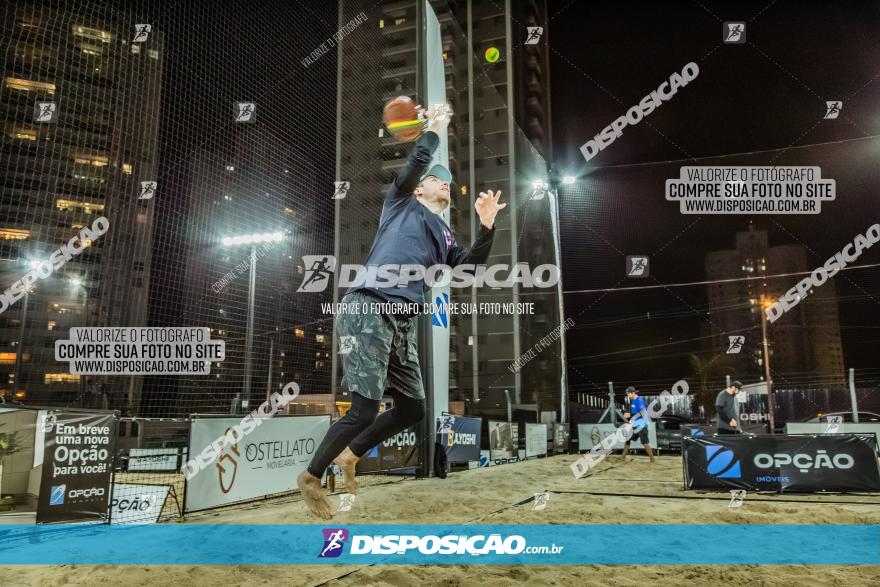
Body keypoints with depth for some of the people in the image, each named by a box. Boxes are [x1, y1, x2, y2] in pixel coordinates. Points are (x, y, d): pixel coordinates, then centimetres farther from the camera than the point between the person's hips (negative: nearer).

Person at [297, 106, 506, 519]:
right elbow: (416, 163, -6)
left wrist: (486, 227, -3)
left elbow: (470, 268, 8)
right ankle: (311, 477, 9)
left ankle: (348, 457, 28)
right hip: (367, 310, -7)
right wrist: (434, 129, 7)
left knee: (412, 409, 9)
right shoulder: (402, 203, 11)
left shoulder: (445, 237, 25)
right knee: (365, 409, -12)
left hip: (402, 324, 8)